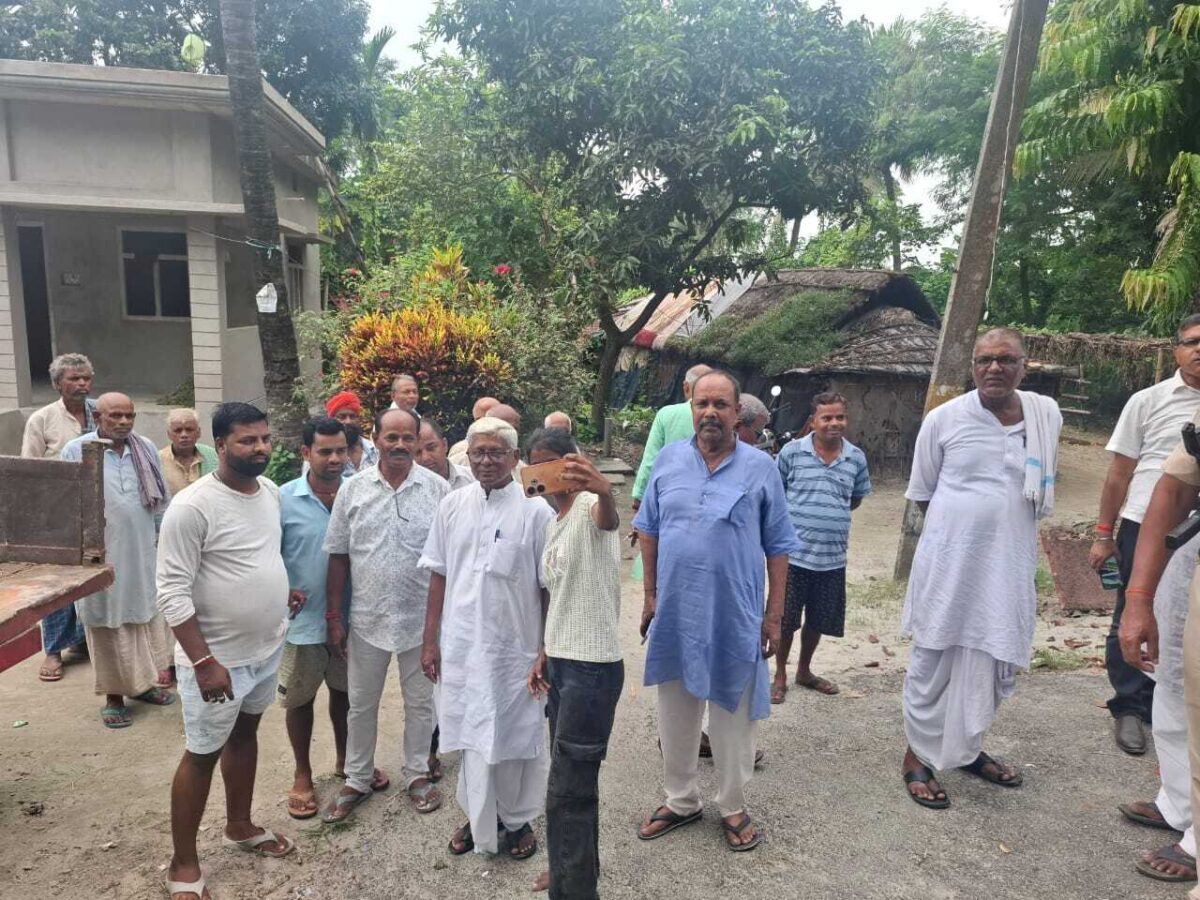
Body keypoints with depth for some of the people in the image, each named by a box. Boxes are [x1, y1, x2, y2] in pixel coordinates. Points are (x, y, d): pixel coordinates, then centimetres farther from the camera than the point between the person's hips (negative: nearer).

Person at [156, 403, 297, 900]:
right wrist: (204, 662, -25)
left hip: (267, 647, 7)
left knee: (246, 733, 23)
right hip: (218, 657, -7)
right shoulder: (193, 506, -22)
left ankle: (239, 826, 43)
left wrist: (281, 591, 5)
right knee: (203, 755, 7)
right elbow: (172, 592, -22)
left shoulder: (271, 491, 1)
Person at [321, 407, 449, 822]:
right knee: (361, 704, 15)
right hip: (367, 618, 1)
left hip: (422, 617, -1)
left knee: (420, 702, 14)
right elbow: (338, 556, 2)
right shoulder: (353, 490, -3)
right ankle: (358, 779, 34)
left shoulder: (437, 489, -6)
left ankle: (417, 774, 34)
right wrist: (334, 616, 1)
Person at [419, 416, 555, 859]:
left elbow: (549, 587, -6)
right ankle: (477, 818, 37)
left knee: (514, 738, 10)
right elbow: (439, 576, 7)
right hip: (460, 647, 3)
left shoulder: (535, 511, -9)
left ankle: (516, 819, 34)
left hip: (515, 648, -3)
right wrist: (430, 641, 6)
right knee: (471, 735, 15)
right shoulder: (453, 505, 2)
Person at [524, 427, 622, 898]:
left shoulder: (589, 506, -16)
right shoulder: (553, 523, 12)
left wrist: (604, 491, -64)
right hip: (562, 662, 9)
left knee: (566, 793, -1)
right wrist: (545, 653, 17)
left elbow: (608, 519, -43)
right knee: (574, 783, 22)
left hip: (593, 666, -9)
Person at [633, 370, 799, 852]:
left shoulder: (761, 467, -4)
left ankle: (733, 807, 32)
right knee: (675, 714, 16)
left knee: (732, 718, 11)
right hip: (674, 613, 3)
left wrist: (774, 616, -1)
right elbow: (649, 531, 9)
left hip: (735, 617, -2)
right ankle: (681, 800, 36)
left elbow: (778, 547, 0)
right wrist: (650, 594, 7)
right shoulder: (668, 459, 2)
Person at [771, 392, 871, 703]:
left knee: (818, 619, 16)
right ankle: (780, 675, 26)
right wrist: (796, 516, 2)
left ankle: (804, 671, 38)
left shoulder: (857, 458, 2)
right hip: (793, 552, -3)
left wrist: (830, 515, 9)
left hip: (832, 557, 3)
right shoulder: (792, 452, -8)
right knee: (785, 619, 6)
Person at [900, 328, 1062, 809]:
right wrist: (965, 522, 2)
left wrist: (1003, 524, 11)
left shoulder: (1047, 415, 2)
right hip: (949, 563, -4)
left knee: (996, 660, 15)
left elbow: (1042, 490, 17)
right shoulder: (943, 419, -7)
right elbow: (922, 493, 3)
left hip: (1010, 564, 4)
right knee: (935, 660, 4)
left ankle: (967, 747, 35)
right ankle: (918, 756, 20)